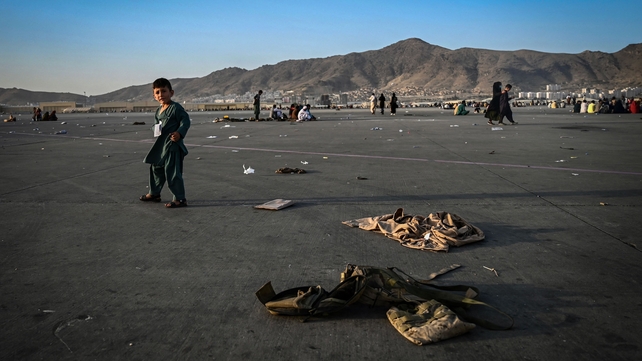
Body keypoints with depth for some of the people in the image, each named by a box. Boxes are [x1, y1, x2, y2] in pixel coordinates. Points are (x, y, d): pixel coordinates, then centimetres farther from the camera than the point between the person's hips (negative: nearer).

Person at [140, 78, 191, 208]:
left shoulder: (176, 107, -11)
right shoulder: (158, 111, 14)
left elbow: (185, 121, -15)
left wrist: (179, 133, -27)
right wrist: (156, 130, 2)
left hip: (173, 145, -9)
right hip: (160, 146, 9)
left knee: (172, 172, -9)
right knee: (156, 168, 20)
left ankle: (180, 199, -1)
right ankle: (154, 193, 38)